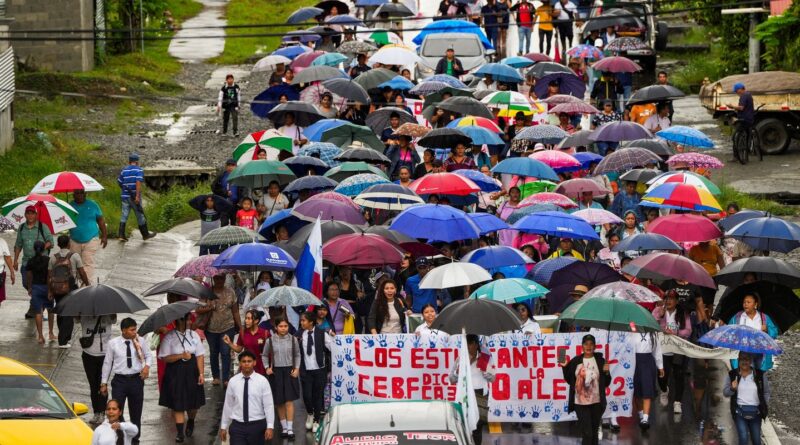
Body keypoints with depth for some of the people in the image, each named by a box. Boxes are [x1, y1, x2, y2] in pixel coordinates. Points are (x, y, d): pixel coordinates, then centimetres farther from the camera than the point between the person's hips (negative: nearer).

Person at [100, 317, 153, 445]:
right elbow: (107, 363, 3)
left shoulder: (140, 341, -1)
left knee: (136, 412, 12)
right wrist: (104, 383, 6)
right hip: (120, 380, -2)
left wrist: (147, 366, -9)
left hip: (136, 379, 2)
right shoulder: (113, 343, -5)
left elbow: (149, 355, 13)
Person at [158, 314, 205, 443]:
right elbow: (164, 357, -10)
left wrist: (201, 373, -4)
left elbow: (200, 356, 2)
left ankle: (190, 425, 39)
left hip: (192, 372, 3)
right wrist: (182, 356, -17)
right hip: (175, 373, -3)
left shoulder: (193, 335, 3)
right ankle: (180, 432, 1)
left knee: (193, 403, 13)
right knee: (177, 404, -3)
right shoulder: (169, 337, -7)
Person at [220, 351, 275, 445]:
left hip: (257, 426, -1)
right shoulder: (233, 382, 2)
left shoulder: (262, 381, -4)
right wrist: (223, 426, 10)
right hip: (237, 426, 1)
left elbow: (268, 405, -6)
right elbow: (227, 405, 8)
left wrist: (270, 427, -12)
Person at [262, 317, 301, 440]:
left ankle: (290, 428, -4)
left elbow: (297, 355, 7)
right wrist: (267, 367, -1)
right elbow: (264, 355, 10)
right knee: (279, 402, 7)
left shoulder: (292, 339, -2)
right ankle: (284, 427, 18)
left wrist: (297, 368, -3)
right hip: (276, 372, 1)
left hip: (289, 371, -1)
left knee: (289, 401, -6)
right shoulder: (271, 341, -2)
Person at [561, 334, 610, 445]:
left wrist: (606, 372, -14)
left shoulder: (600, 361, 0)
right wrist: (565, 367, -4)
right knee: (587, 433, -7)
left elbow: (606, 383, 4)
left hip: (596, 402, 1)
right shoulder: (575, 361, 1)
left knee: (594, 432, 13)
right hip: (580, 403, -1)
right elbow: (569, 380, 8)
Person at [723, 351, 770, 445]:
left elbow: (766, 392, 10)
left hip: (755, 412, 2)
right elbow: (725, 392, 5)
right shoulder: (732, 375, 2)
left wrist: (766, 406, -1)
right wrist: (732, 389, -16)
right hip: (739, 410, -2)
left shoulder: (760, 375, 3)